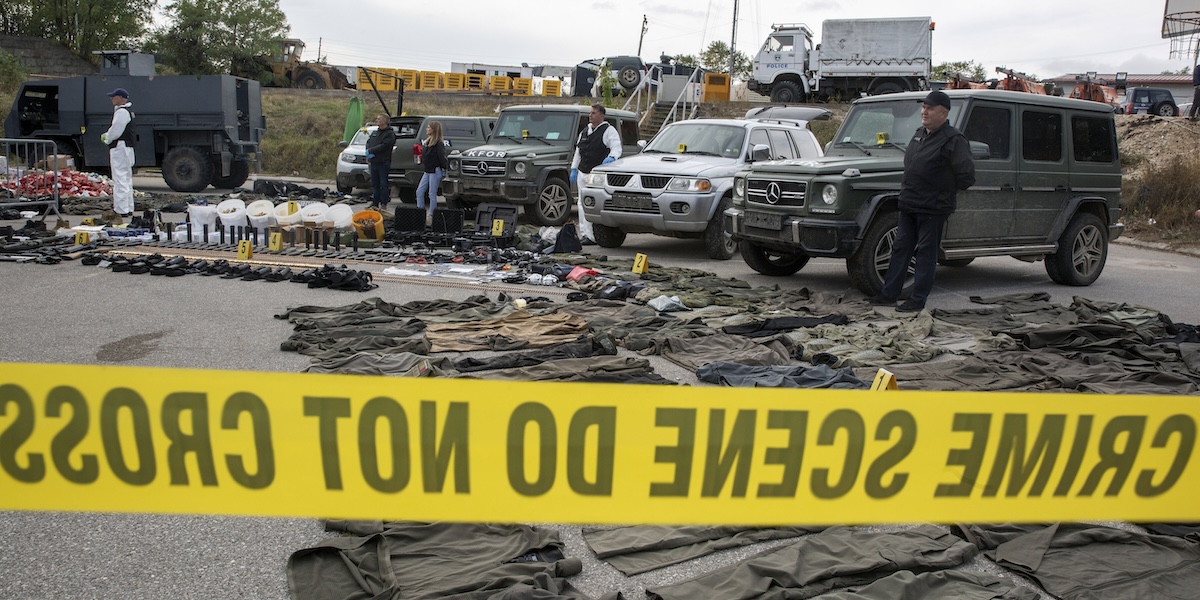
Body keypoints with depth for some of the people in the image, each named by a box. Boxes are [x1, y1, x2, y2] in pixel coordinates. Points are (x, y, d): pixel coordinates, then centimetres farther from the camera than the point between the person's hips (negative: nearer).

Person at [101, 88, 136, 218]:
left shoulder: (122, 112, -16)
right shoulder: (127, 111, 18)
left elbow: (115, 131, -19)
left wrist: (106, 138, -1)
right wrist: (107, 135, 12)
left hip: (120, 148, -11)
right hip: (126, 149, 11)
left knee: (120, 180, -9)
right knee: (127, 179, 15)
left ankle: (122, 210, -8)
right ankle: (128, 209, 22)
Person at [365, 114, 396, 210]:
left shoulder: (390, 134, -6)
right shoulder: (374, 133, 19)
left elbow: (383, 146, -17)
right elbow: (368, 144, 15)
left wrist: (370, 151, -13)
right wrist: (369, 155, -3)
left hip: (383, 163, -7)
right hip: (373, 162, 7)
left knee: (383, 184, -4)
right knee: (374, 184, 10)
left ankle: (383, 204, 0)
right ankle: (375, 203, 15)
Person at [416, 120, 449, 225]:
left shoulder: (439, 143, -14)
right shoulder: (427, 141, 13)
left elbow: (442, 158, -16)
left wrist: (447, 166, -18)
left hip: (435, 171, -9)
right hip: (427, 171, 9)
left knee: (432, 194, -3)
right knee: (419, 192, 8)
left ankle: (431, 216, 5)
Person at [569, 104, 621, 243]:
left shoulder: (609, 131, -1)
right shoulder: (584, 132, 21)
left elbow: (617, 148, -9)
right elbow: (578, 151, 25)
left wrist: (611, 157, -30)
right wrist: (574, 169, 19)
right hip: (583, 173, 7)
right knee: (583, 204, 5)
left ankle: (591, 236, -10)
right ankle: (585, 234, 9)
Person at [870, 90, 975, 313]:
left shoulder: (953, 140, -13)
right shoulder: (920, 134, 12)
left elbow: (967, 176, -17)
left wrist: (944, 193, -7)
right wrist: (908, 190, 15)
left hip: (932, 209, -8)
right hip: (909, 206, 8)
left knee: (926, 253, 1)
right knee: (900, 249, 11)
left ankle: (918, 300, 8)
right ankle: (889, 294, 19)